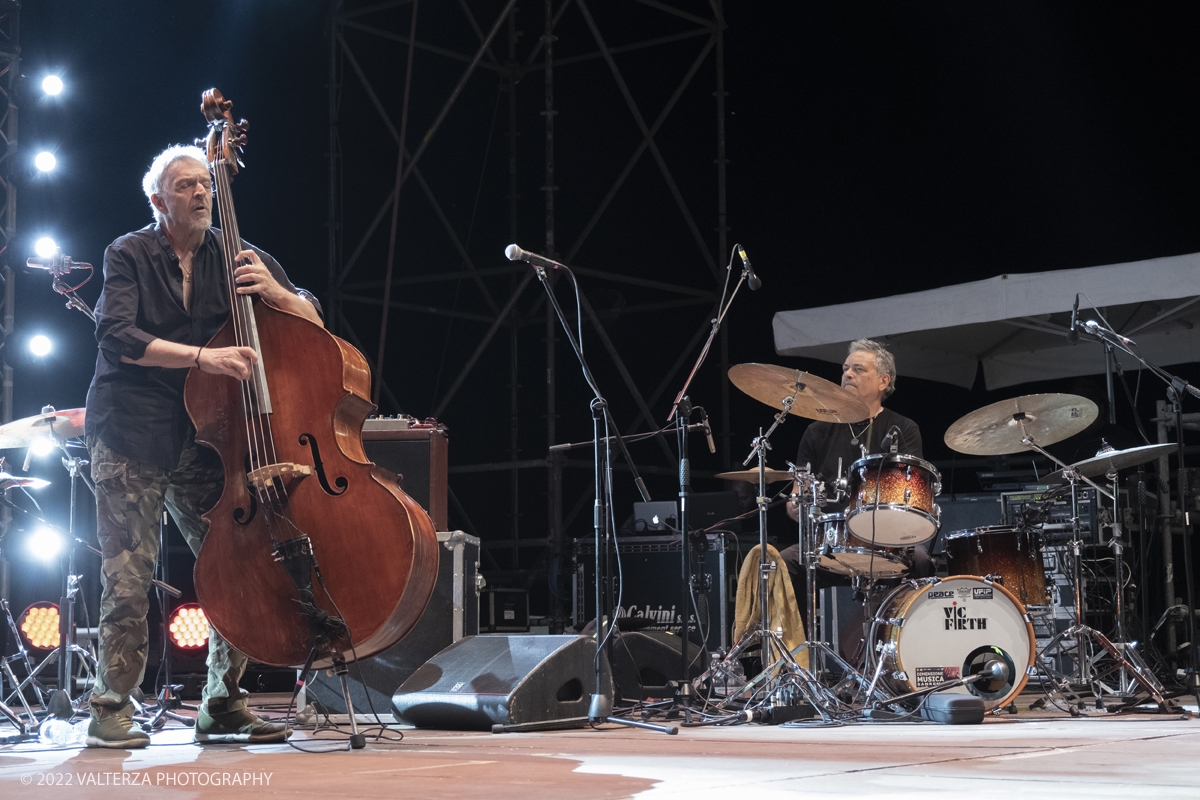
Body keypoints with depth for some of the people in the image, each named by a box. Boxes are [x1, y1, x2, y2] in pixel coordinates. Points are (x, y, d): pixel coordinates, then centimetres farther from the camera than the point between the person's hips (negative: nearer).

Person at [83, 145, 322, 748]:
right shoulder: (130, 255, 1)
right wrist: (204, 356, -24)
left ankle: (222, 705, 9)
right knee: (128, 580, -7)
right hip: (130, 441, -3)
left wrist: (273, 290, -12)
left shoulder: (235, 257, 10)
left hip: (201, 441, 3)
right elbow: (117, 336, -15)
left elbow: (313, 322, 9)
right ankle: (112, 709, 8)